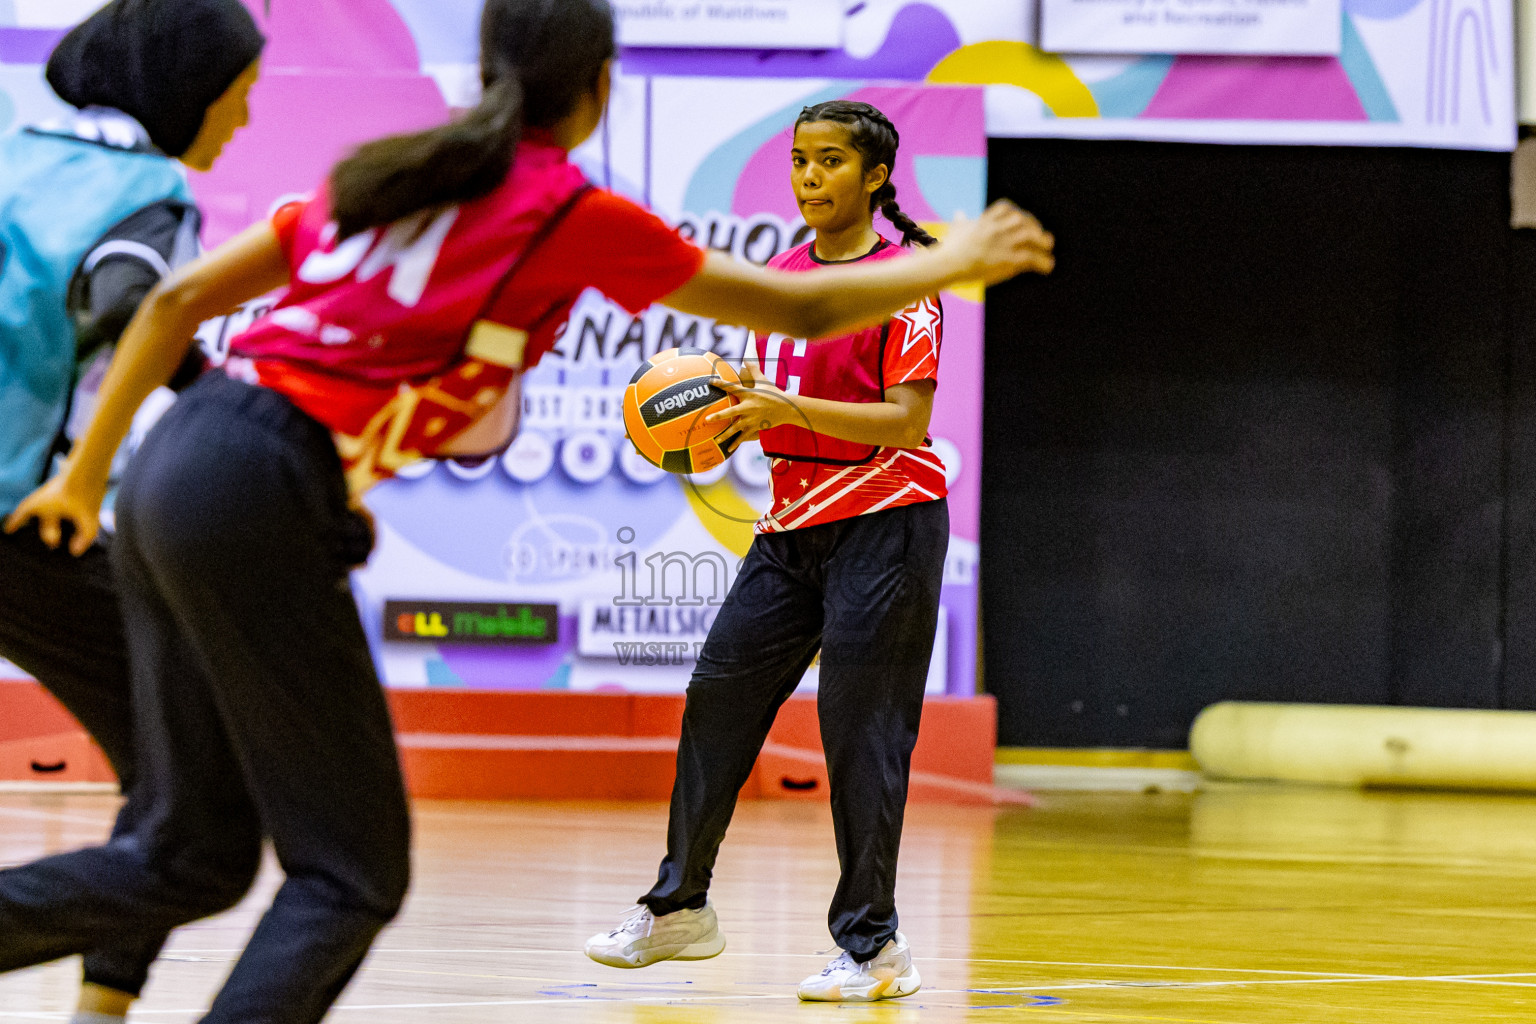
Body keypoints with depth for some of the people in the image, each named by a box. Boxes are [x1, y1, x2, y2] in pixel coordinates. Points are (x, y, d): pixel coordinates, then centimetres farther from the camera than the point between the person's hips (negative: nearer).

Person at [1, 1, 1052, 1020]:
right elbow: (802, 308, 11)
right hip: (264, 501, -7)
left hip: (172, 473, 7)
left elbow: (180, 298, 17)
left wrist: (88, 469, 25)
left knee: (196, 856, 13)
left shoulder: (391, 175, 19)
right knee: (353, 876, -1)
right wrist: (954, 263, 27)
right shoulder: (572, 211, 0)